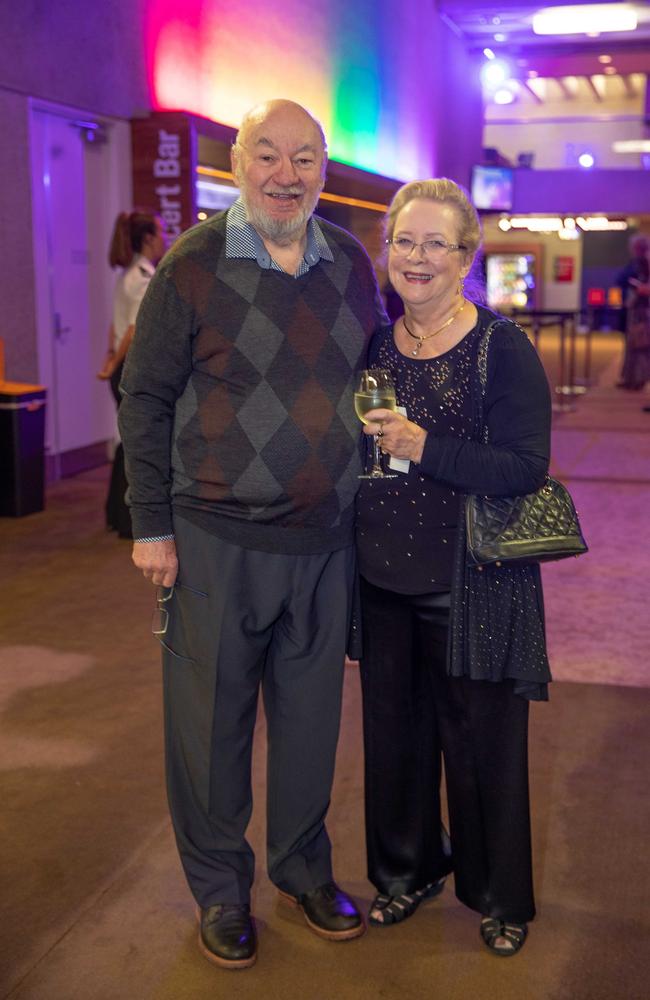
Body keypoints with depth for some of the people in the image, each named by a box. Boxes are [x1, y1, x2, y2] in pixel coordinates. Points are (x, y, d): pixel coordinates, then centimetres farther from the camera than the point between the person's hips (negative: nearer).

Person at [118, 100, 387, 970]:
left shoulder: (351, 263, 5)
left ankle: (303, 867, 37)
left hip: (325, 542, 4)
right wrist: (151, 522, -7)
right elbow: (145, 397, -4)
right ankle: (220, 888, 29)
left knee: (310, 716, 15)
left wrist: (367, 496, 12)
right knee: (211, 720, 8)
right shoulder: (192, 264, -7)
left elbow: (374, 373, 17)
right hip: (215, 541, -3)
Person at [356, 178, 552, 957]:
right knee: (393, 729, 16)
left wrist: (423, 446, -25)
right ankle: (407, 868, 39)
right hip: (384, 578, 5)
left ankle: (499, 897, 30)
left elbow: (526, 468, -18)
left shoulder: (502, 350, -10)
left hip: (474, 586, -5)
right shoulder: (374, 345, 6)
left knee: (480, 739, 7)